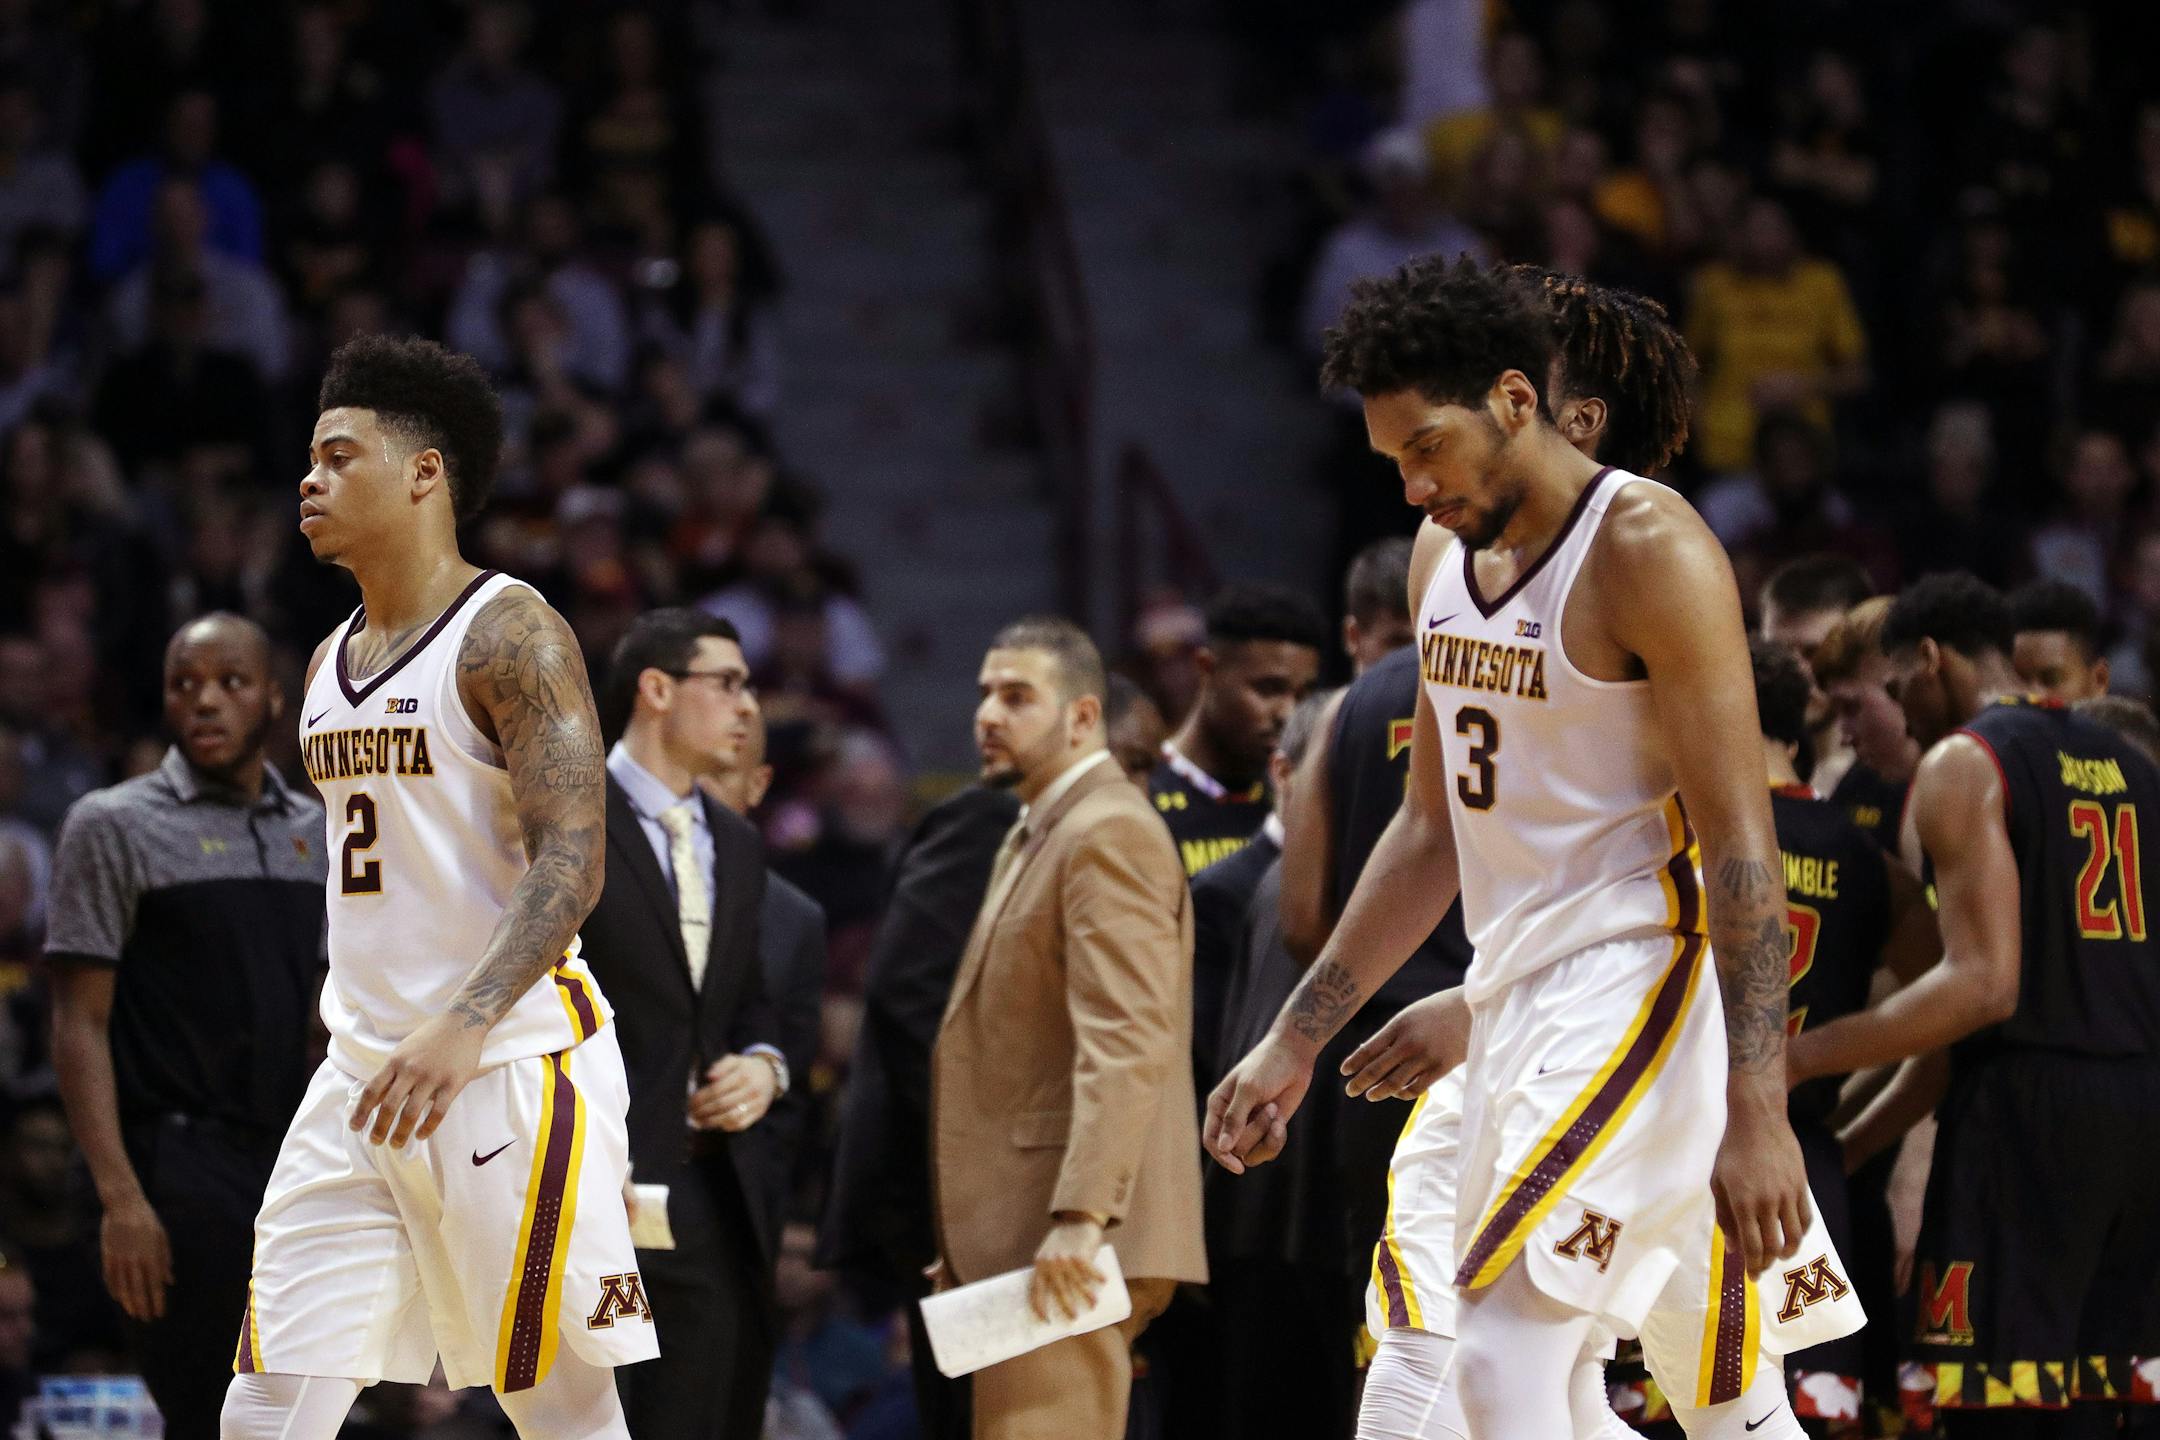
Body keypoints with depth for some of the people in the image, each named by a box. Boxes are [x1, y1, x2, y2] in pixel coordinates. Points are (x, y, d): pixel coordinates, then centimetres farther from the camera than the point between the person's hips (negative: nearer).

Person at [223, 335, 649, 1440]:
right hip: (366, 1077, 8)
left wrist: (463, 1027, -33)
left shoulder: (511, 636, -10)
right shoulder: (331, 664, 16)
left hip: (512, 1067, -8)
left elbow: (571, 864, -20)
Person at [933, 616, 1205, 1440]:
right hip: (1018, 1240, 10)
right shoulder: (1029, 839, 23)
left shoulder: (1109, 836, -10)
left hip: (1074, 1243, -10)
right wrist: (965, 1247, 22)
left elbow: (1126, 1045, -21)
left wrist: (1080, 1217, -29)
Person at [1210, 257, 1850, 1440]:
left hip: (1632, 979, -9)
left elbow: (1741, 843, -17)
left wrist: (1758, 1115, -24)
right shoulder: (1445, 555, 12)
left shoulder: (1648, 552, -13)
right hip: (1511, 1006, 9)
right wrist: (1295, 1043, 17)